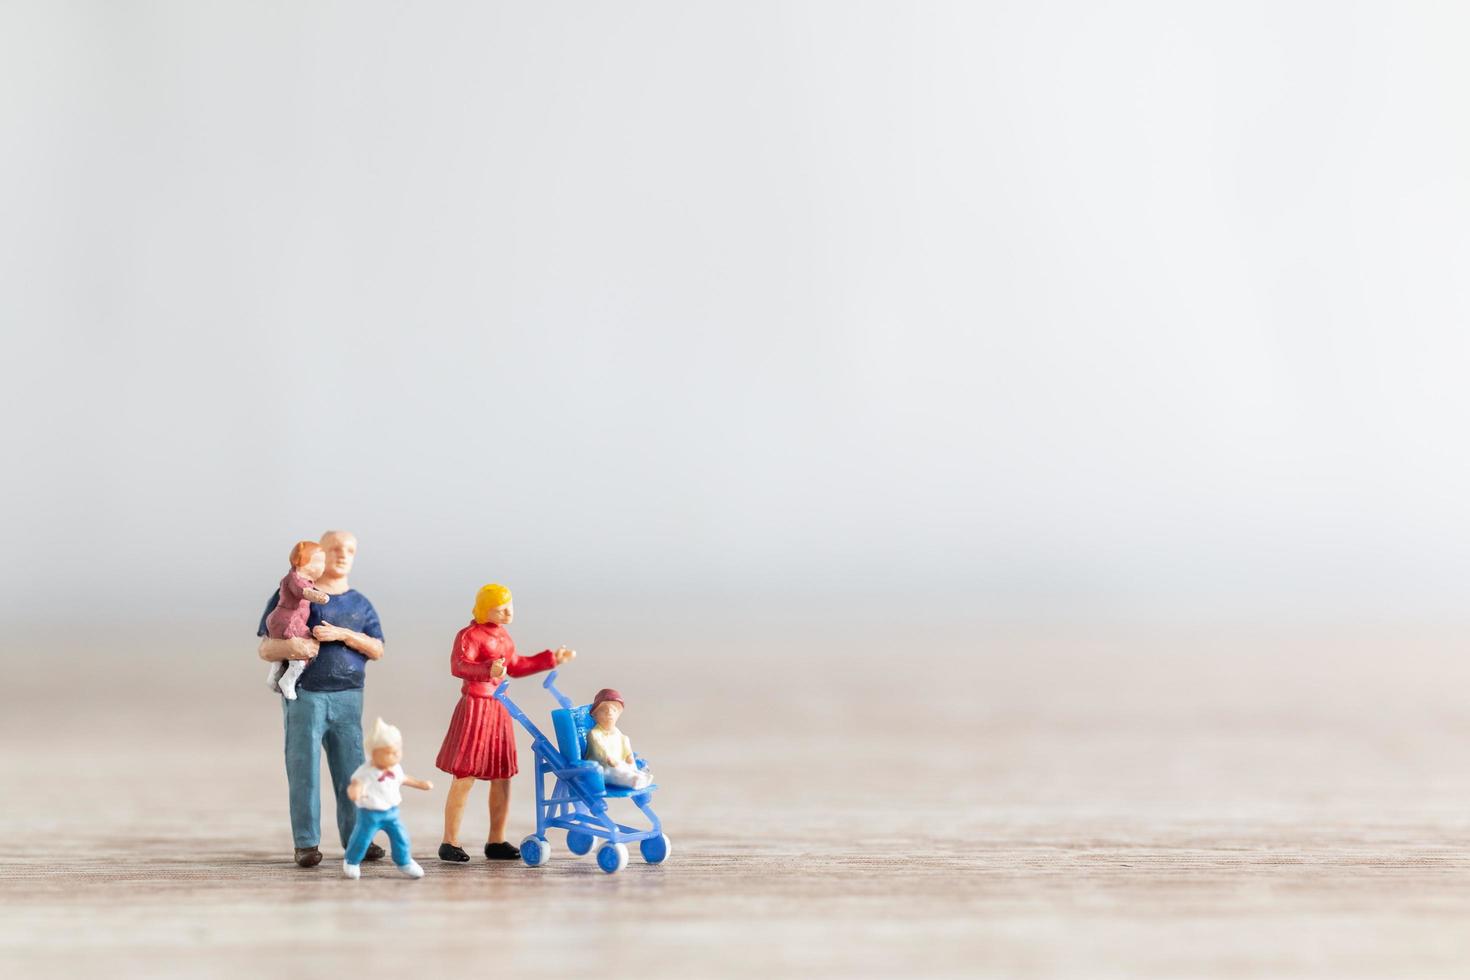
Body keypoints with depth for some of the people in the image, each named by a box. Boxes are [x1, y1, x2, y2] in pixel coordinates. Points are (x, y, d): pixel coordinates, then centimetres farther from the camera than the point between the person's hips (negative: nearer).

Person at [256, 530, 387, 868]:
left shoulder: (360, 603, 16)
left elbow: (377, 650, 5)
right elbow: (265, 650, 1)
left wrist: (343, 634, -10)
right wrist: (288, 646, -22)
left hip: (347, 697, 3)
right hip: (304, 694, -3)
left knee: (351, 770, 0)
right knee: (304, 768, -4)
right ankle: (306, 844, -1)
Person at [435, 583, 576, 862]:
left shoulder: (503, 635, 17)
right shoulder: (469, 635, -11)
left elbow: (516, 667, 29)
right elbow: (458, 665, -27)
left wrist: (552, 658, 30)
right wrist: (488, 670, -44)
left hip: (500, 710, 9)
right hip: (475, 706, -8)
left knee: (502, 777, 9)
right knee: (465, 777, -8)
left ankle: (496, 842, 18)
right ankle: (449, 843, -3)